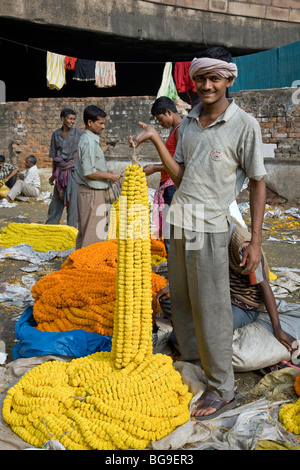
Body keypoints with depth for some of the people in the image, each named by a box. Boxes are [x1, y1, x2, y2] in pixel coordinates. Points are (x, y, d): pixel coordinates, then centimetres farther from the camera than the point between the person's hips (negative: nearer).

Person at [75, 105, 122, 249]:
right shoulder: (88, 142, -16)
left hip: (95, 192, 10)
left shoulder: (92, 140, 15)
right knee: (93, 233, -6)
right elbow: (88, 172, -21)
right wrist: (110, 176, -12)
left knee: (84, 232, 16)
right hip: (92, 193, -10)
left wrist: (108, 171, 11)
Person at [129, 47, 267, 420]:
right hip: (179, 222, 7)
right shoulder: (188, 123, 11)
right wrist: (156, 140, -2)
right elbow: (179, 176, 9)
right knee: (181, 301, 15)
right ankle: (192, 363, 34)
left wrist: (255, 242, -10)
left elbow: (257, 184, -6)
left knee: (211, 308, -1)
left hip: (209, 228, -6)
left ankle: (221, 388, 14)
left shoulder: (245, 125, -6)